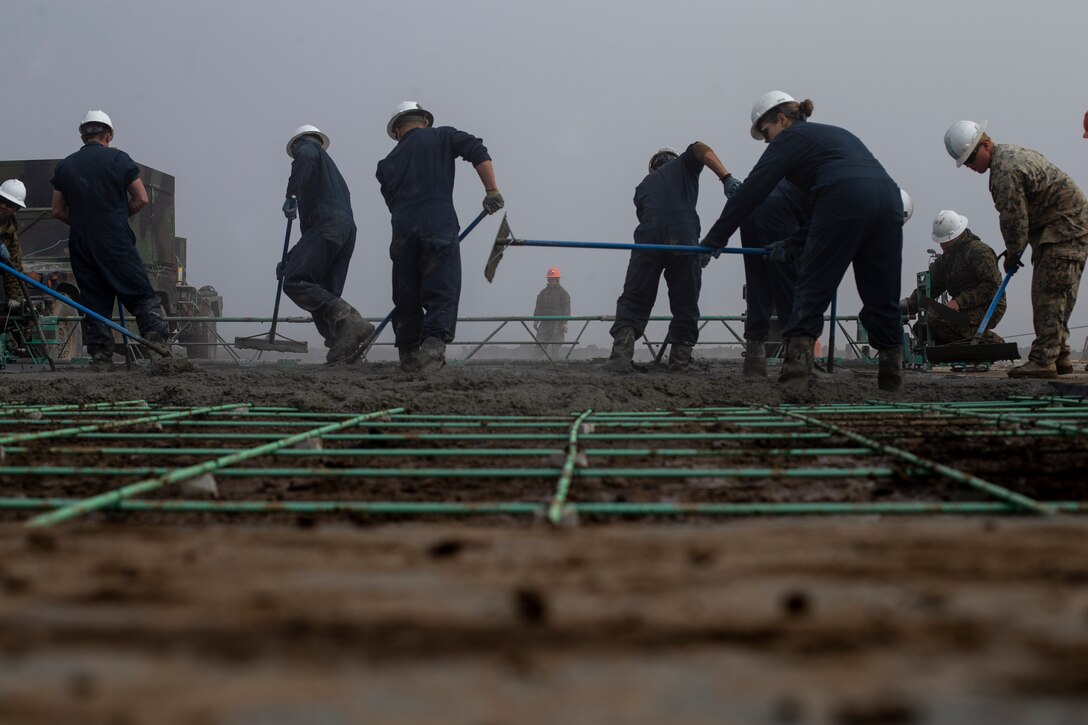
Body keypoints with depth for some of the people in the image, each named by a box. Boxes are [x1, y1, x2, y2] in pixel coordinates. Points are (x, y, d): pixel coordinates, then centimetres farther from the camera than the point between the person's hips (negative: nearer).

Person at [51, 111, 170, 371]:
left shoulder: (64, 167, 8)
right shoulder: (118, 159, -2)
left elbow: (58, 210, 9)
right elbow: (141, 198, -2)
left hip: (80, 245, 3)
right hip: (117, 242, -3)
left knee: (94, 302, 7)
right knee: (141, 295, -1)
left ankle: (101, 357, 4)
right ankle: (157, 343, -13)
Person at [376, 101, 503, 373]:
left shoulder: (388, 164, 23)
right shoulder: (442, 136, 13)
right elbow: (477, 151, -1)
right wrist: (492, 191, -3)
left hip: (402, 232, 3)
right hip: (439, 227, -3)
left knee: (406, 297, 12)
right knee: (442, 292, -6)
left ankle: (408, 355, 14)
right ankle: (433, 345, -26)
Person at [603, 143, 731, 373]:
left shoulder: (644, 185, 34)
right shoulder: (683, 165, 25)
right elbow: (700, 149, 5)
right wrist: (727, 178, -6)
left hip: (648, 241, 2)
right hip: (684, 238, -2)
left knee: (633, 300, 6)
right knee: (685, 305, 9)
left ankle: (621, 352, -10)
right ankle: (679, 360, 4)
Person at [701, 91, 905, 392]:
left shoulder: (790, 138, 12)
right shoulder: (835, 133, 35)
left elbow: (751, 192, 7)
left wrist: (714, 239, 11)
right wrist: (791, 244, 39)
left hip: (846, 201, -7)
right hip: (889, 198, 7)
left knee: (811, 290, -1)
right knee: (882, 296, 12)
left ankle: (796, 372, -9)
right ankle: (892, 375, 13)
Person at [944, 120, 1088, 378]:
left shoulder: (1004, 171, -20)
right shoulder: (1011, 153, 15)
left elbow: (1014, 219, -17)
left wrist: (1013, 253, -2)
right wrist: (1014, 251, 16)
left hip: (1065, 227, -11)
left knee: (1049, 295, -14)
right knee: (1055, 297, 12)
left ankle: (1043, 360, -16)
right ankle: (1059, 357, 16)